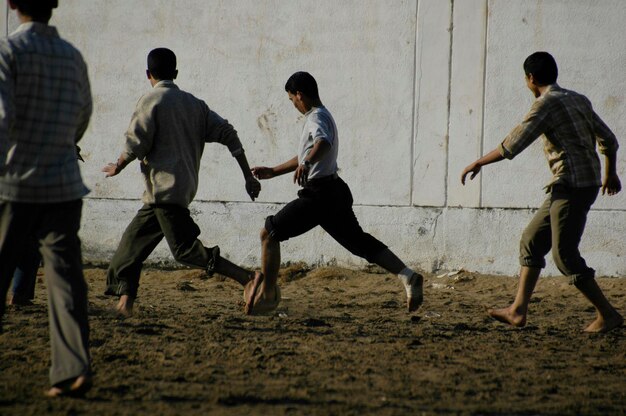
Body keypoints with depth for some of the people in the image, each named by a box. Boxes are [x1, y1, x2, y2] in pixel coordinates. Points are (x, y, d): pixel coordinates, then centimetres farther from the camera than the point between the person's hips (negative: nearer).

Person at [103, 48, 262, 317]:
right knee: (133, 241, 16)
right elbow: (228, 135, 9)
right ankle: (125, 299, 12)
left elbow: (136, 145, -12)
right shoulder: (194, 104, 15)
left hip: (164, 187, -8)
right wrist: (248, 176, 9)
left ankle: (248, 280, -24)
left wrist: (117, 167, 8)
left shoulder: (151, 101, -4)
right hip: (185, 187, 8)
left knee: (185, 249, -12)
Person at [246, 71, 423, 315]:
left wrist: (306, 163, -53)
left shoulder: (317, 117, -10)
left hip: (318, 194, -10)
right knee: (361, 242, 8)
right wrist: (272, 172, 38)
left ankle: (267, 295, 2)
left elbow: (324, 142, -35)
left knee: (269, 233, -1)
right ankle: (407, 276, -6)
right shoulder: (321, 116, 22)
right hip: (335, 191, 10)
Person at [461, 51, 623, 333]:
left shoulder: (546, 104, -11)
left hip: (572, 186, -9)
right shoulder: (578, 100, 15)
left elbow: (512, 145, -15)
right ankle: (518, 310, 12)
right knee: (531, 241, 12)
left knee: (565, 255, -6)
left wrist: (478, 164, -3)